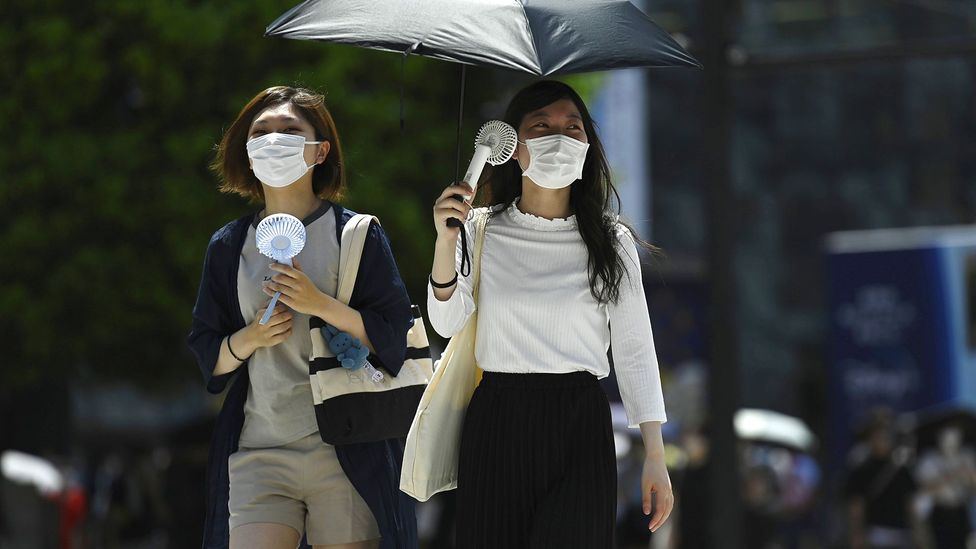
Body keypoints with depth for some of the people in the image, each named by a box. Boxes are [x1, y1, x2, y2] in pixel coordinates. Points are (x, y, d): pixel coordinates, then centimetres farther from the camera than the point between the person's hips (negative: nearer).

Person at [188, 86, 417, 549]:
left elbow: (396, 337, -3)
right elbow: (206, 355, 15)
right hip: (257, 453, 2)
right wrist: (251, 337, -6)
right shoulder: (229, 246, 13)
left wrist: (321, 305, -15)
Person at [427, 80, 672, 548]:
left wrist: (655, 456, -2)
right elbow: (446, 323, -2)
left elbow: (634, 349, 4)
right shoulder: (481, 230, 5)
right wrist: (446, 241, -17)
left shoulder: (612, 242, 5)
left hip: (579, 426, -1)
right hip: (497, 423, 1)